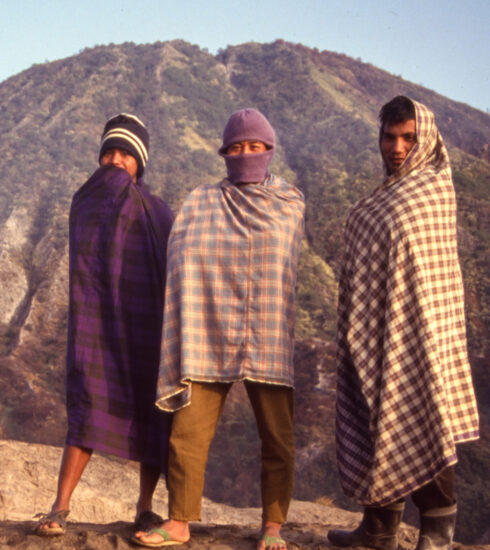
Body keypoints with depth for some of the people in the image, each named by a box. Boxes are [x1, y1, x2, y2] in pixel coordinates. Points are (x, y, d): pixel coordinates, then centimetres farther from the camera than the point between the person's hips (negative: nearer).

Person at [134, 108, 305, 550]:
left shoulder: (290, 205, 8)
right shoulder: (201, 203, 7)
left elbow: (280, 271, 14)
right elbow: (185, 263, 2)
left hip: (269, 344, 0)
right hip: (210, 340, 0)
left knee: (278, 438, 1)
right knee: (188, 433, -2)